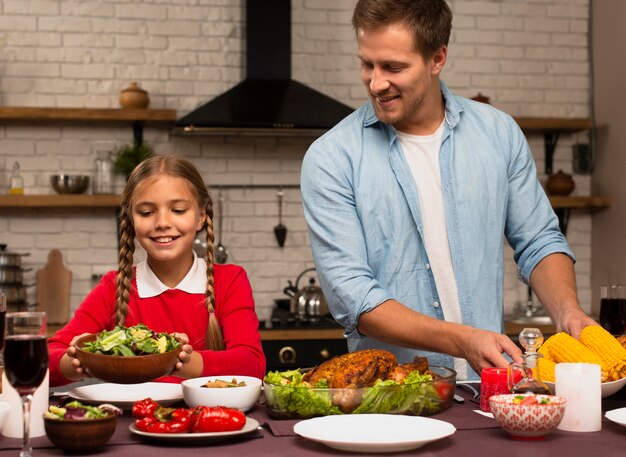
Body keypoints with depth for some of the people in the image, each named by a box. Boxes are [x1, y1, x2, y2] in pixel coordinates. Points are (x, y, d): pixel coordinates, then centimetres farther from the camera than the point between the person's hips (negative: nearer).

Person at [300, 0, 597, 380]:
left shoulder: (499, 133, 6)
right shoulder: (330, 159, -5)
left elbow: (539, 243, 14)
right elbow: (351, 297, -11)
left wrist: (567, 310, -6)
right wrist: (462, 341, -22)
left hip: (491, 385, 1)